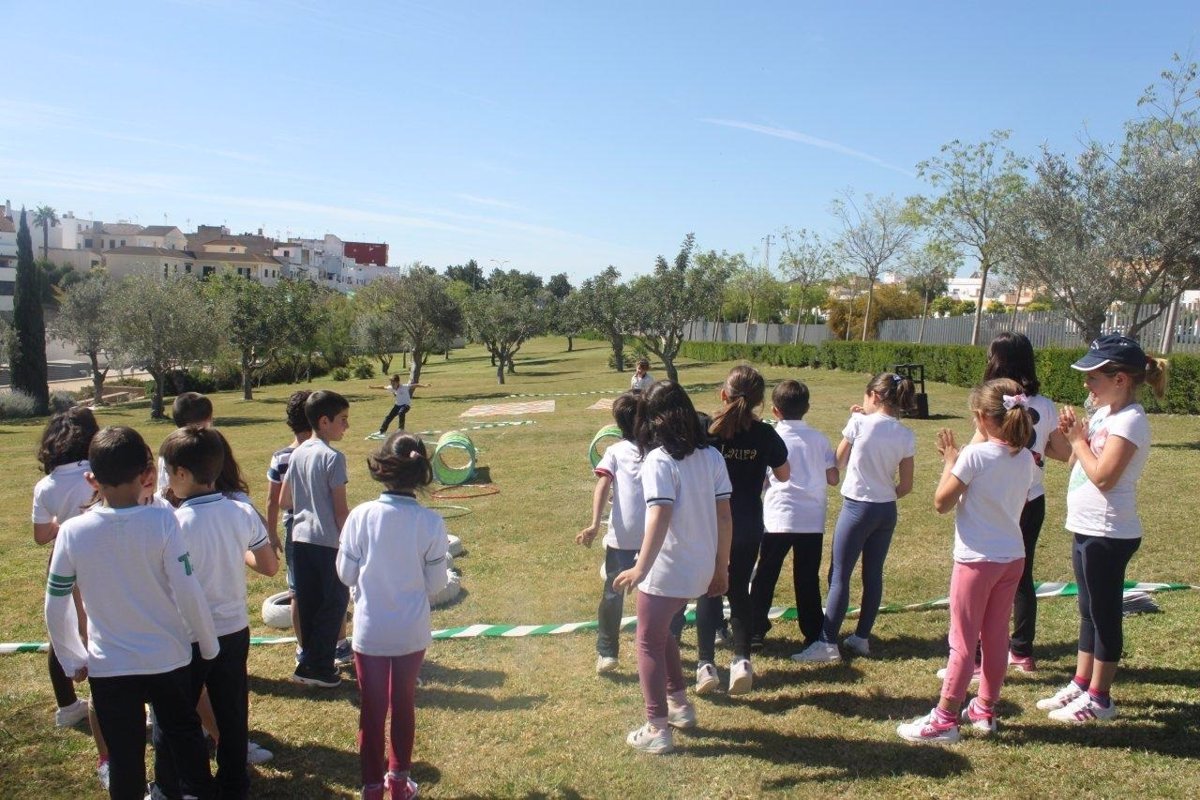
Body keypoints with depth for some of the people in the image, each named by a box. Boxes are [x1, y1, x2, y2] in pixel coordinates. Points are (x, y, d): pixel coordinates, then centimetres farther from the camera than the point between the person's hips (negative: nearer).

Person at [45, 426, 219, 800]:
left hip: (109, 666, 1)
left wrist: (72, 660, 11)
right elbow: (188, 591, -16)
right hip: (168, 658, 0)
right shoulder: (162, 521, -17)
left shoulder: (72, 532, -12)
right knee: (184, 738, 20)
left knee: (125, 758, 15)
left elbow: (56, 607, -3)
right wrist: (209, 645, -2)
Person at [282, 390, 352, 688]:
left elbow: (283, 502, 12)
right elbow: (340, 510, -15)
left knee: (308, 604, 14)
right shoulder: (333, 457, -15)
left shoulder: (298, 454, 7)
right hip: (327, 541, -7)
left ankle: (309, 662, 23)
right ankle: (317, 666, 8)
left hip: (300, 538, 7)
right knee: (335, 602, 5)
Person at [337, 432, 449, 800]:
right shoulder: (431, 522, -16)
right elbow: (436, 583, -8)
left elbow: (346, 574, -6)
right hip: (411, 632, 1)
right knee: (403, 704, 19)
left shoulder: (361, 516, -16)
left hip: (369, 630, 0)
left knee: (372, 709, 15)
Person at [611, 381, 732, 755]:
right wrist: (721, 567, 12)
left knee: (649, 643, 10)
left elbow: (660, 518, -26)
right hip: (699, 569, 7)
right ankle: (680, 704, 36)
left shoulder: (659, 460, -16)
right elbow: (724, 516, 4)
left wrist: (641, 568, -28)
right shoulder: (711, 456, 2)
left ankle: (657, 730, 15)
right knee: (661, 632, 27)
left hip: (666, 570, -7)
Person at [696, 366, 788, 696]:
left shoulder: (706, 429, -13)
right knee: (740, 590, 16)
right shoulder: (765, 435, -7)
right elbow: (784, 475, 8)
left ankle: (706, 664, 8)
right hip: (748, 526, 1)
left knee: (708, 591, 11)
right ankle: (742, 659, 7)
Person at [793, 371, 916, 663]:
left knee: (839, 575, -2)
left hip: (857, 508, -5)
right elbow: (905, 486, 3)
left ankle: (828, 643, -4)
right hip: (887, 511, 6)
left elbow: (839, 462, 1)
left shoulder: (860, 423, -12)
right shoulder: (906, 437, 1)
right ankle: (861, 638, 22)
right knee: (873, 575, 14)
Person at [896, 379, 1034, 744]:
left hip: (977, 559, -6)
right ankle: (985, 709, 29)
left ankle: (945, 719, 8)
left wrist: (950, 460, -2)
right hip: (1013, 557, 7)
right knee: (996, 635, 16)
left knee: (963, 641, 0)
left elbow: (941, 502, -13)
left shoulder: (975, 455, -18)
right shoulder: (1025, 458, 1)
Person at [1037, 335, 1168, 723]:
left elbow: (1103, 476, -24)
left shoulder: (1130, 421, -17)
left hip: (1109, 534, -9)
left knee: (1104, 615, 3)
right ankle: (1080, 685, 29)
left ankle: (1099, 699, 15)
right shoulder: (1103, 414, 10)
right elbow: (1078, 463, 13)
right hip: (1088, 529, 9)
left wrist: (1078, 439, -13)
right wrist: (1073, 435, -3)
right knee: (1089, 611, 17)